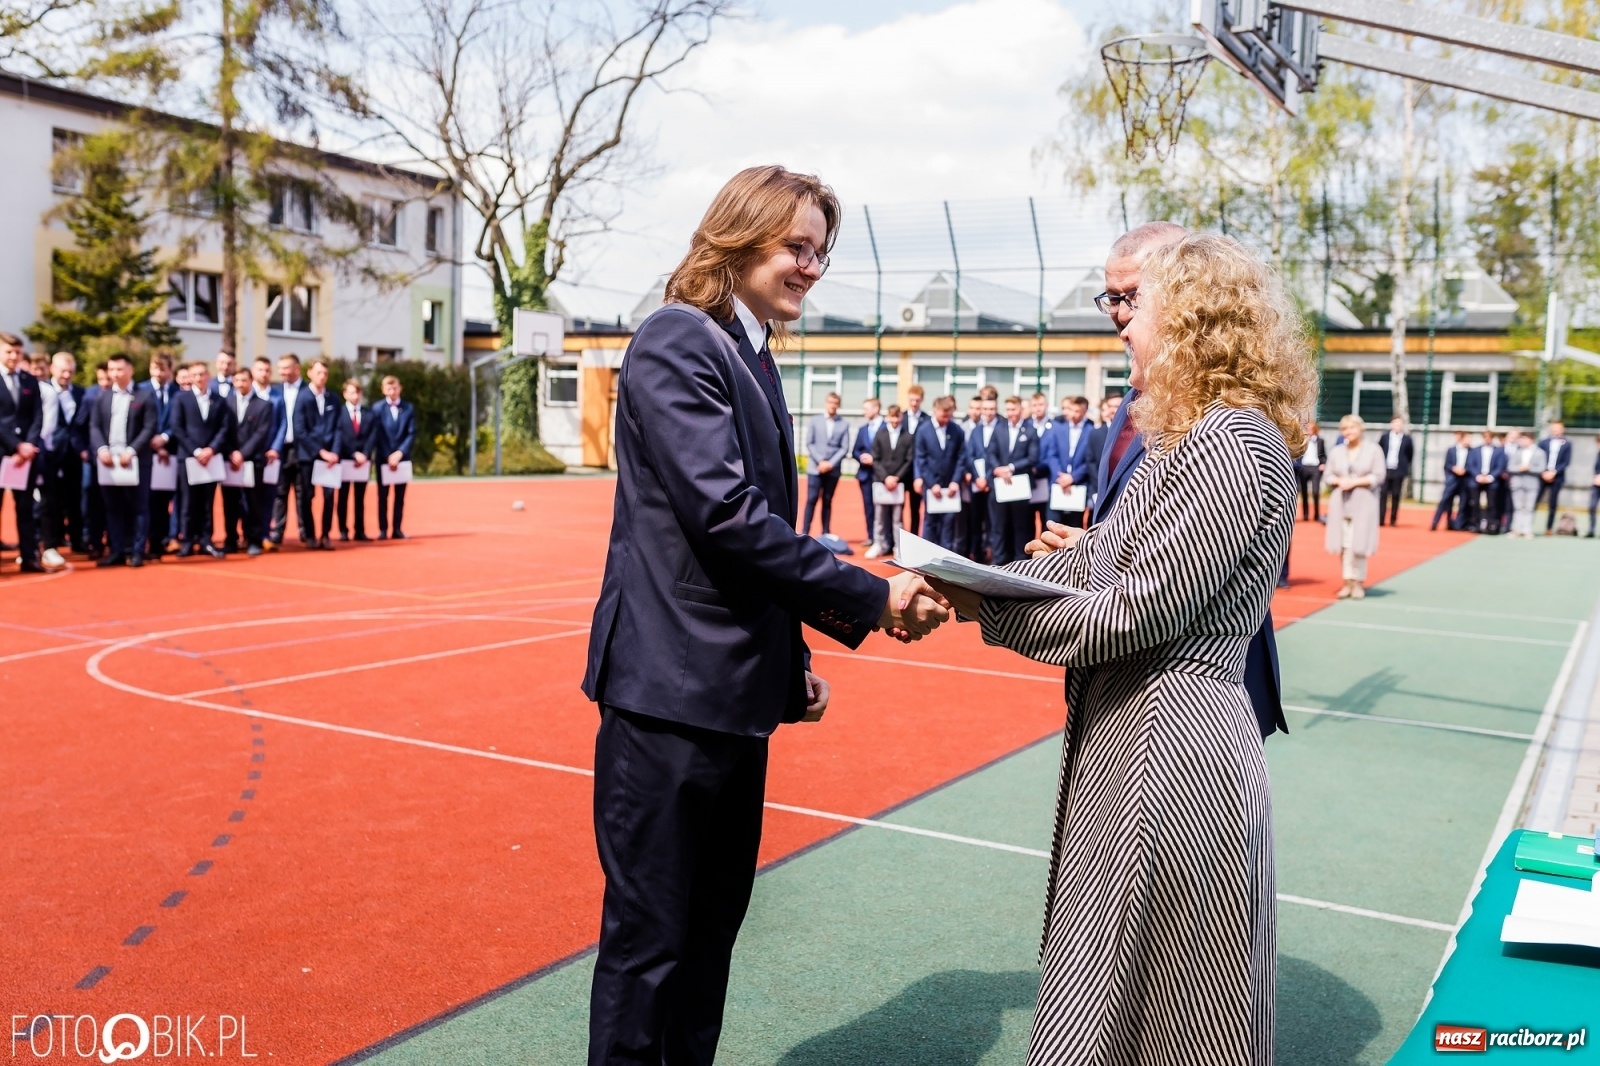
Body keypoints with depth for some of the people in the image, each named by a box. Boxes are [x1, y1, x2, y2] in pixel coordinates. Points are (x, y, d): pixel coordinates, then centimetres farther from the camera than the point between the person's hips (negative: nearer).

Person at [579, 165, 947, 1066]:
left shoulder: (752, 356, 15)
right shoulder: (677, 342, -12)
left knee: (712, 926, 18)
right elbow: (725, 510, -22)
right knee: (651, 939, 2)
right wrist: (868, 601, -18)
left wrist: (794, 654, 17)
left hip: (737, 690, 9)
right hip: (672, 688, -9)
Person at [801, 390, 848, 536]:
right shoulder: (814, 421, 7)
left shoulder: (844, 424, 5)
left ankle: (826, 534, 7)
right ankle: (805, 532, -4)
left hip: (833, 469, 1)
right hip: (815, 467, -1)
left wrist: (830, 463, -10)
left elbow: (844, 448, 1)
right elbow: (809, 443, 2)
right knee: (812, 499, -6)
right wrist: (820, 461, -9)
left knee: (827, 501, 5)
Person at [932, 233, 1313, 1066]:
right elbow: (1088, 561, 10)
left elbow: (1138, 614, -21)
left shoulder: (1231, 443, -18)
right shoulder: (1184, 440, 14)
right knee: (1108, 984, 20)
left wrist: (985, 611, -13)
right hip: (1130, 732, 10)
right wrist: (958, 583, -1)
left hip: (1171, 744, -10)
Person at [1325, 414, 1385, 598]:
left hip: (1363, 503, -3)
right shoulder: (1337, 451, 11)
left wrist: (1355, 482, -13)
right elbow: (1329, 476, 12)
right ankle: (1347, 582, 7)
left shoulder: (1373, 449, 1)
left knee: (1359, 544, -6)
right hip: (1340, 502, 3)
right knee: (1343, 544, 1)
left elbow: (1378, 476, -4)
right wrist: (1339, 481, -9)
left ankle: (1358, 582, 3)